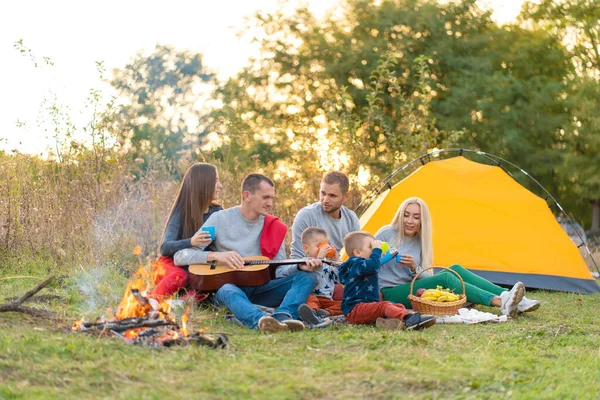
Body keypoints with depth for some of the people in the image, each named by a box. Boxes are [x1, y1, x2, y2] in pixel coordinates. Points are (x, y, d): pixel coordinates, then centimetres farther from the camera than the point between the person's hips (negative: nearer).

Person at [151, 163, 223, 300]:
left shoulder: (217, 212, 2)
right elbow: (165, 247, -21)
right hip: (172, 264, -3)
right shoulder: (182, 212, -11)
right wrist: (190, 242, -39)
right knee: (180, 276, -39)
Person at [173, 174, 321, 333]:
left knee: (308, 277, -16)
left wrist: (301, 267, -12)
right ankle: (262, 320, -70)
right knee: (228, 290, -39)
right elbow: (179, 257, -7)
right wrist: (216, 255, -22)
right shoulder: (220, 219, -2)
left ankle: (282, 317, -47)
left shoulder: (274, 226, 10)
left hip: (260, 289, 4)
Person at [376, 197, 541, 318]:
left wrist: (414, 268, -20)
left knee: (455, 270, -14)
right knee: (445, 278, -27)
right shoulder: (386, 233, -7)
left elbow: (425, 278, 1)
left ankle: (510, 300, -22)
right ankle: (501, 303, -37)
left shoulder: (420, 242, 9)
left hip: (412, 290, 6)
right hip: (390, 294, -6)